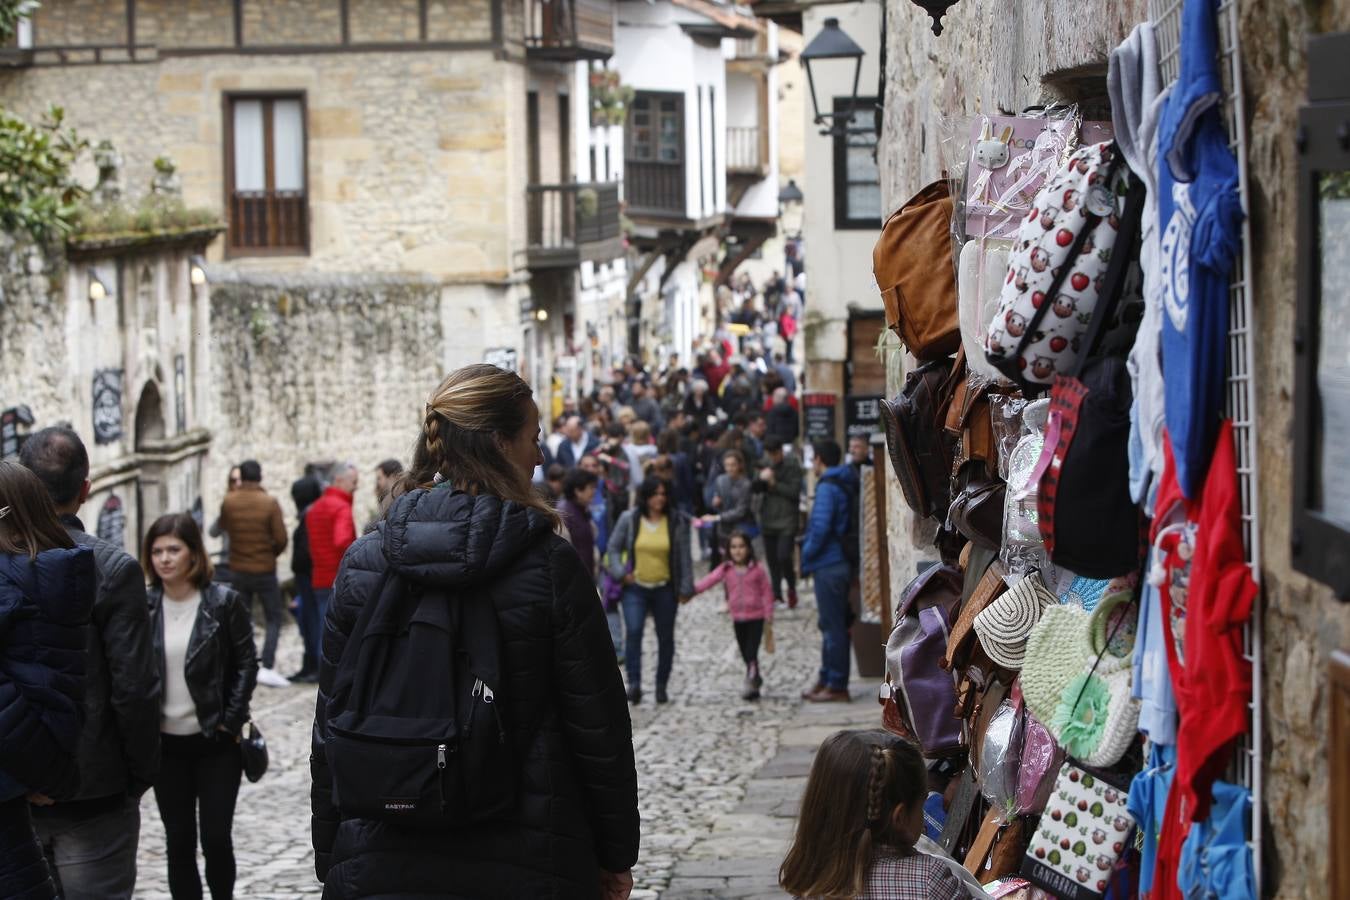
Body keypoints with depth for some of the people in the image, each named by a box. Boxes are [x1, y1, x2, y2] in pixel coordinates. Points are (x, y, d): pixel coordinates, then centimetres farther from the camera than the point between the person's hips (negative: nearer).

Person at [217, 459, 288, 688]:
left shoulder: (229, 502, -5)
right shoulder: (269, 503, -13)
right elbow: (281, 539, -13)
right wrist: (273, 553, 7)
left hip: (238, 571, 3)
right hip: (265, 570, -3)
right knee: (274, 620, 6)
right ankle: (267, 667, -7)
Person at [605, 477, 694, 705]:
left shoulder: (676, 522, -2)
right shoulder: (629, 519, -2)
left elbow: (685, 556, 1)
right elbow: (614, 547, 6)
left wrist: (686, 588, -2)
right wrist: (620, 572, -9)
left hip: (665, 589, 1)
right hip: (635, 587, -1)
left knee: (666, 637, 8)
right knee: (633, 631, -19)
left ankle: (662, 685, 21)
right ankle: (634, 683, -19)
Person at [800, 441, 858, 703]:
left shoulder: (827, 488, -15)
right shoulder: (844, 485, 14)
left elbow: (820, 528, -22)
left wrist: (807, 556, -8)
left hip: (828, 565, -10)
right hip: (840, 561, 10)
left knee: (832, 625, -4)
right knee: (834, 624, 16)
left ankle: (836, 685, 0)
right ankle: (828, 679, 24)